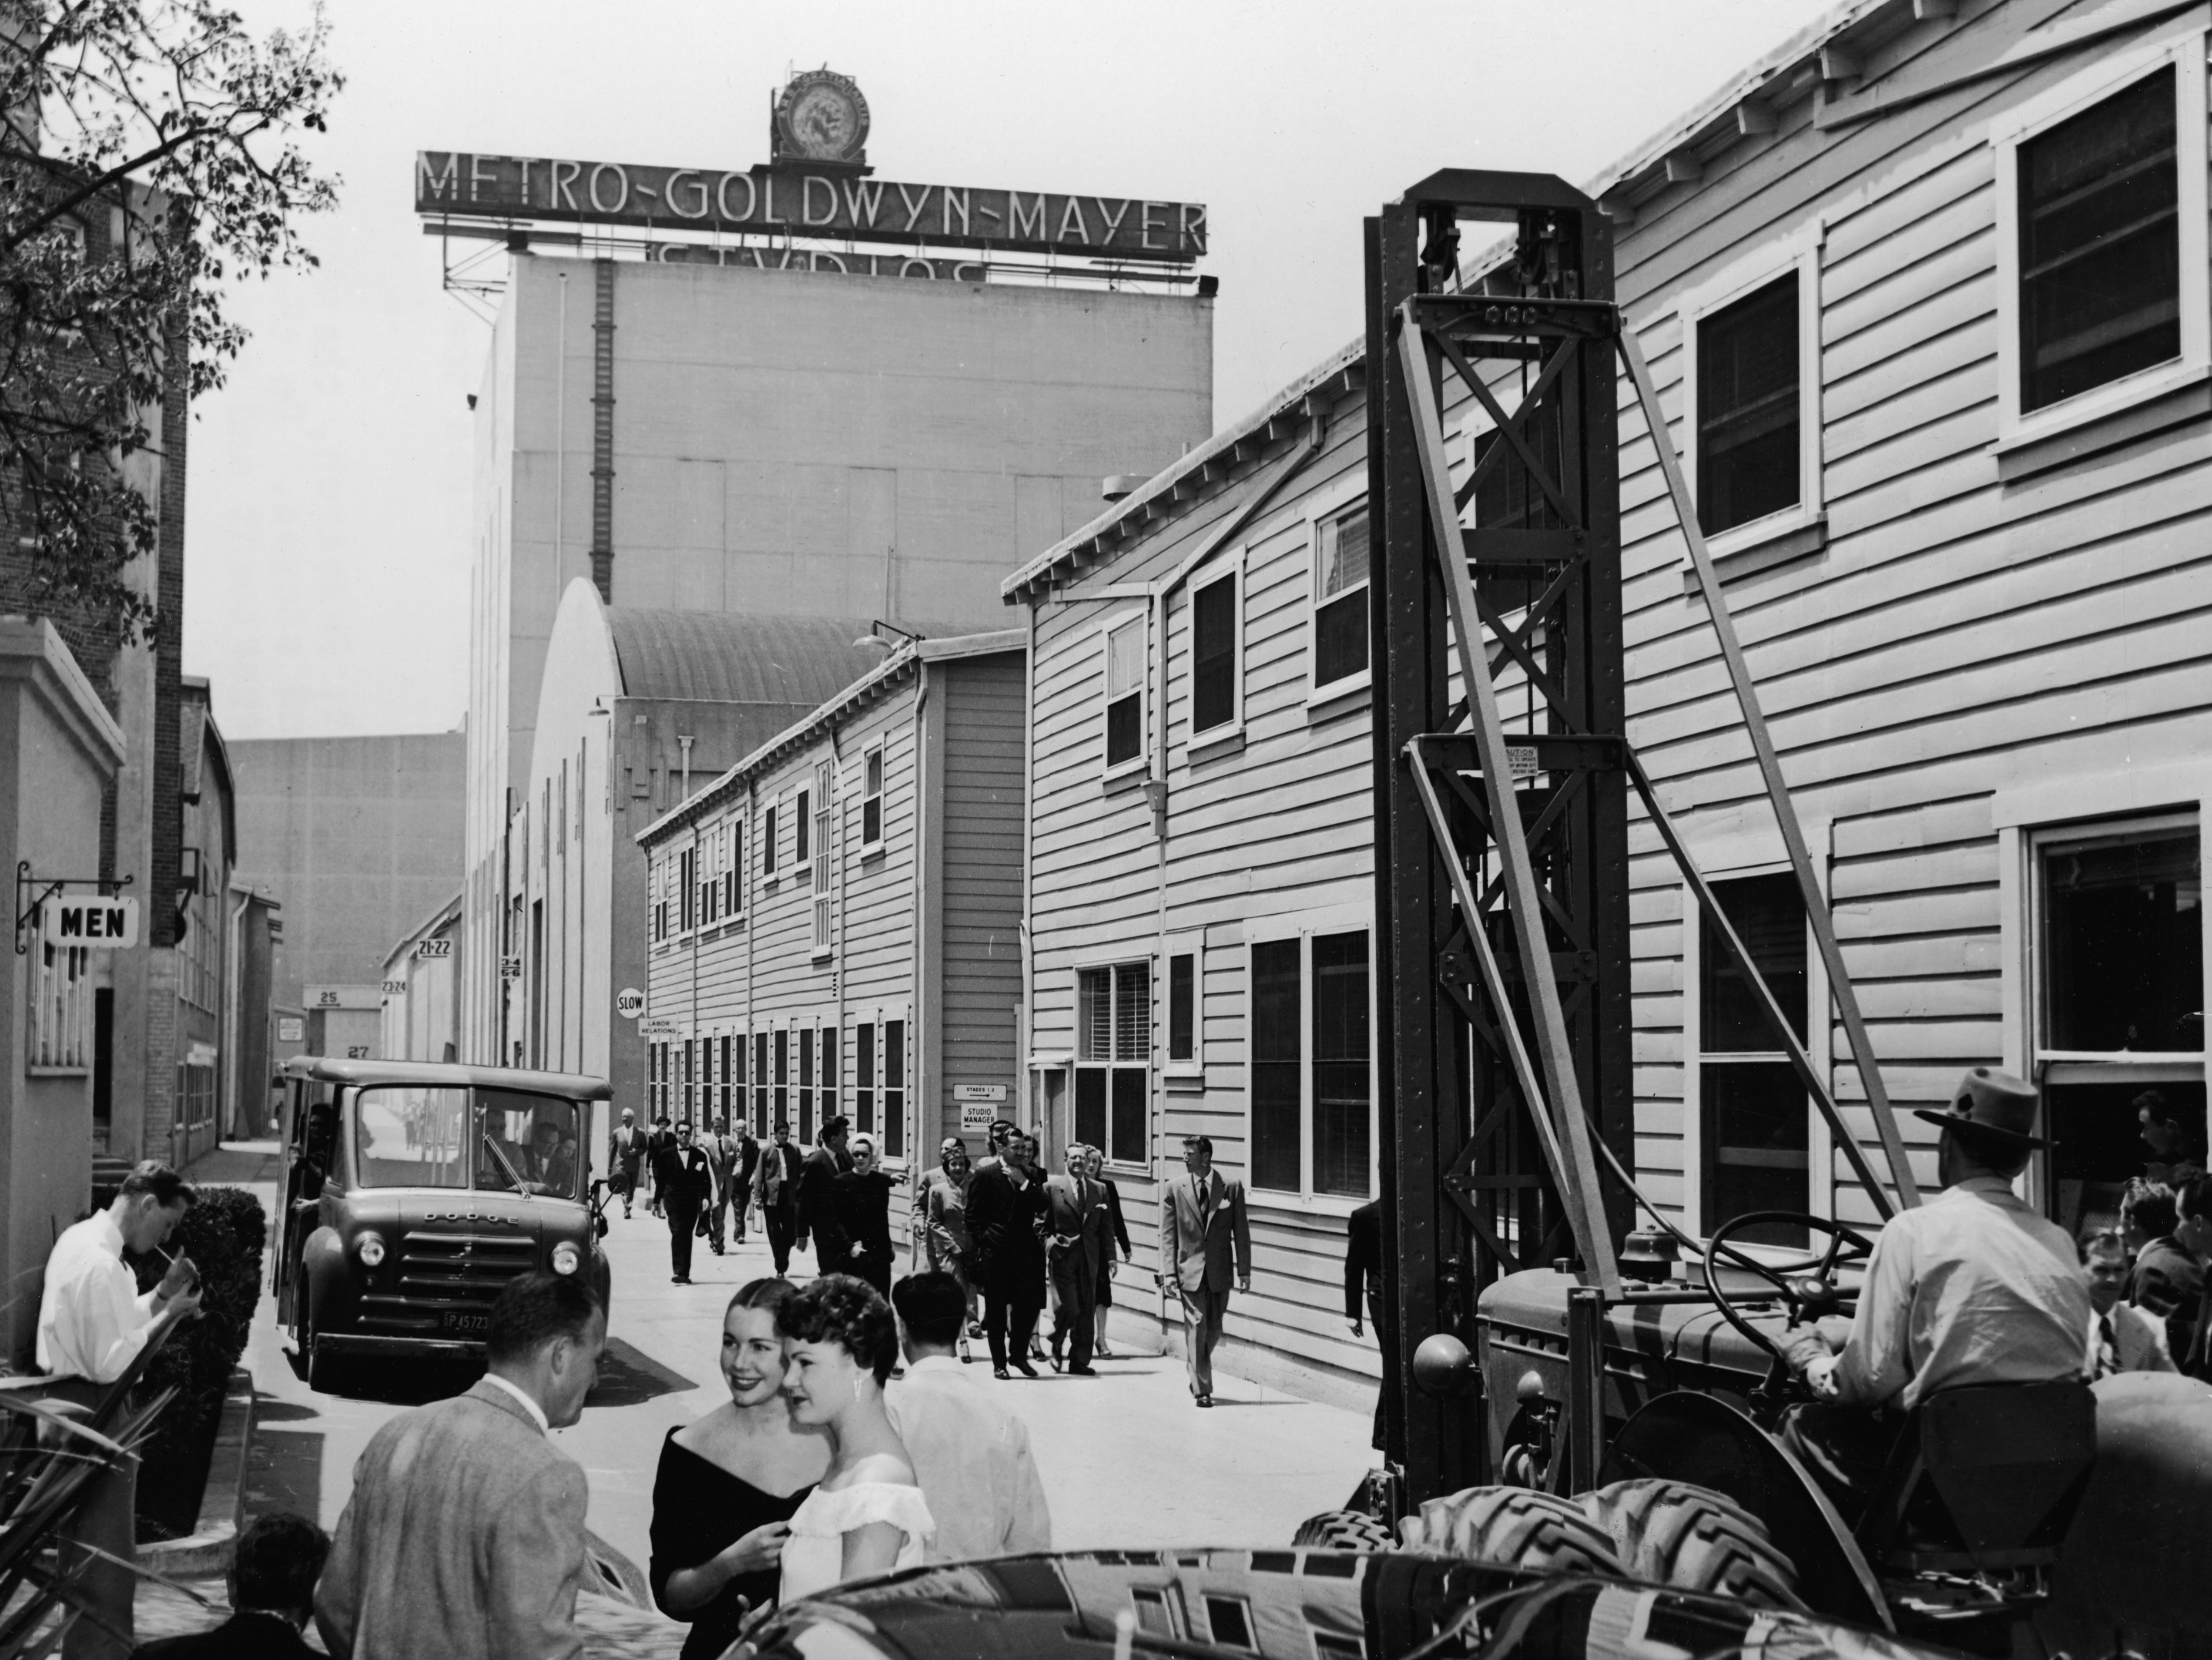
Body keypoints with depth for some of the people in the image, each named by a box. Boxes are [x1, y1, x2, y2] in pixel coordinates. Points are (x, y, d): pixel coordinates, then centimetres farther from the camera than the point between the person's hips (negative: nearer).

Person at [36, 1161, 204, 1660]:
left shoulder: (80, 1239, 9)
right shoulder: (100, 1263, -22)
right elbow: (113, 1364, -24)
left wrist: (162, 1295, 6)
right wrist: (170, 1315, -17)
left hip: (71, 1410, 11)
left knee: (92, 1555, 21)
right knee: (108, 1566, -3)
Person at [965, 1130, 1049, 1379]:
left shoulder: (1031, 1177, 12)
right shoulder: (985, 1176, 0)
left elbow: (1042, 1207, 1)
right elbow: (973, 1215, 0)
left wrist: (1024, 1183, -8)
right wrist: (982, 1242, -7)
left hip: (1026, 1252, 3)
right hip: (995, 1253, -3)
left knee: (1030, 1305, -1)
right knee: (996, 1310, 2)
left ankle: (1019, 1353, 19)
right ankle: (999, 1363, 11)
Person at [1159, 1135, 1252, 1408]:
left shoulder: (1232, 1188, 1)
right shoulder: (1174, 1190, 1)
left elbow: (1241, 1232, 3)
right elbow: (1168, 1234, 0)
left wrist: (1244, 1270, -1)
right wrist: (1171, 1271, -8)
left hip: (1220, 1273, 1)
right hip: (1190, 1270, -1)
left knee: (1214, 1330, 9)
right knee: (1197, 1328, -6)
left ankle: (1198, 1372, 32)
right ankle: (1201, 1389, -1)